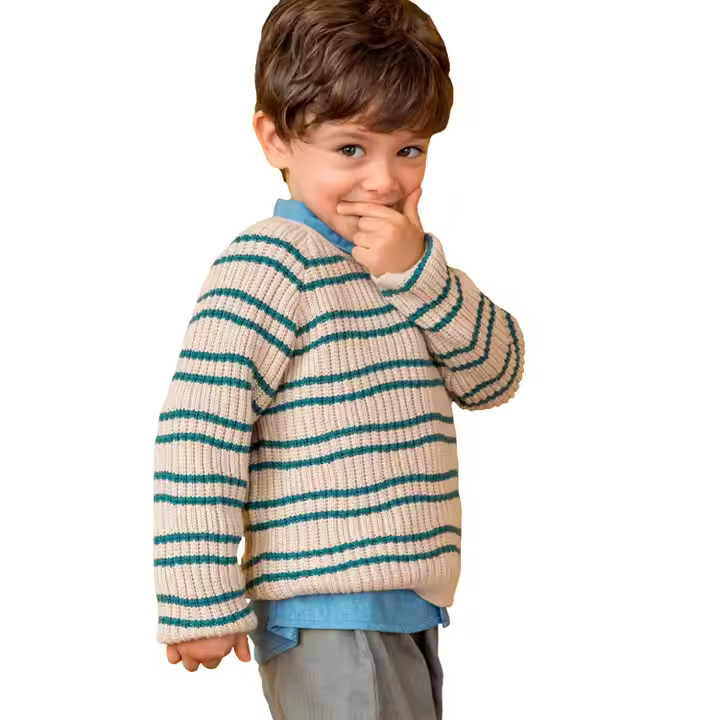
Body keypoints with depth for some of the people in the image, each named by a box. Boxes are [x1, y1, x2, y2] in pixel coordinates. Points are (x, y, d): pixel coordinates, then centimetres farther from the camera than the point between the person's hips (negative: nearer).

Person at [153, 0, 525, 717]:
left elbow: (494, 377, 4)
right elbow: (197, 435, -19)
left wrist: (420, 273, -11)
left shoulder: (410, 264, 13)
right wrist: (202, 602, -19)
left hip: (409, 607, 9)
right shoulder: (267, 268, -14)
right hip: (329, 619, -9)